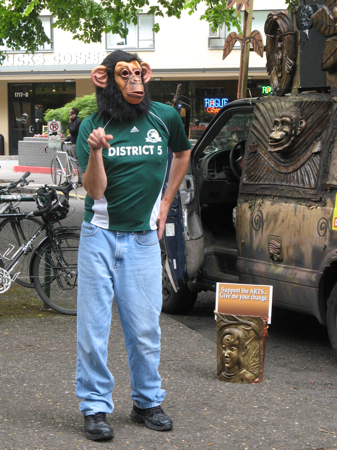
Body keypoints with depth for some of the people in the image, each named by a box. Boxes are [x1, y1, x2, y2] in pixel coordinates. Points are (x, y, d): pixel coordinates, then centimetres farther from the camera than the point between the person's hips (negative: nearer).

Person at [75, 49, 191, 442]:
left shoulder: (165, 117, 2)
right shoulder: (92, 126, -4)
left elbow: (183, 153, 24)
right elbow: (95, 190, -11)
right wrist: (95, 151, -27)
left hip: (143, 237, 1)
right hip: (100, 236, -1)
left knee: (145, 328, 5)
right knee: (93, 325, 1)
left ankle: (147, 402, 21)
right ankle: (95, 408, 10)